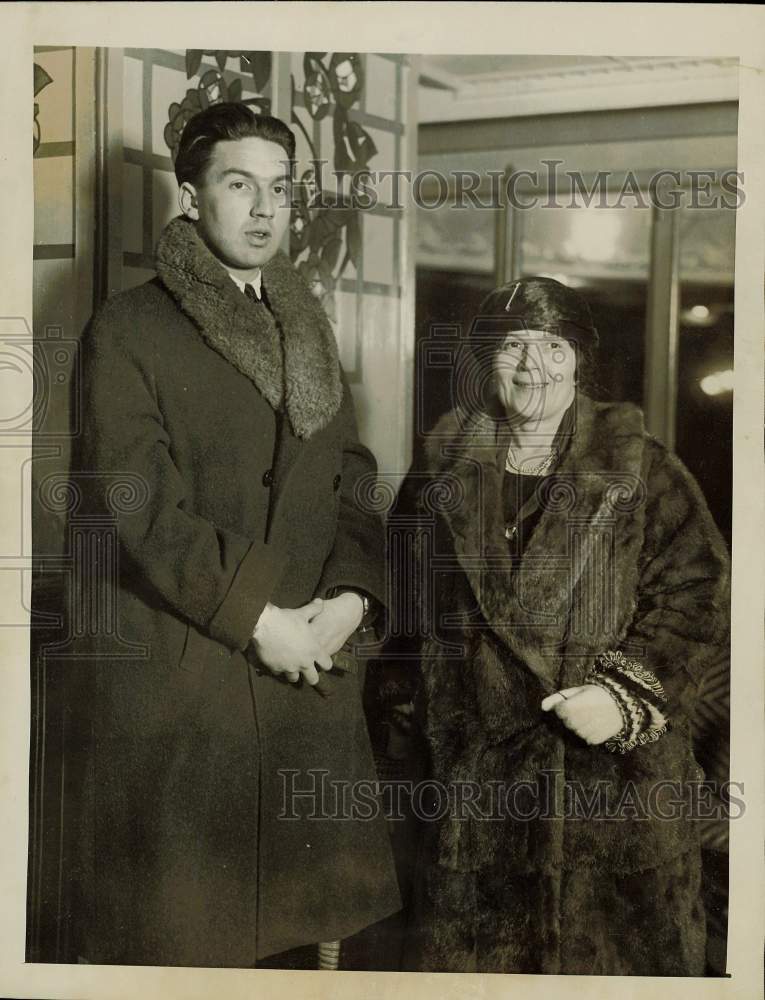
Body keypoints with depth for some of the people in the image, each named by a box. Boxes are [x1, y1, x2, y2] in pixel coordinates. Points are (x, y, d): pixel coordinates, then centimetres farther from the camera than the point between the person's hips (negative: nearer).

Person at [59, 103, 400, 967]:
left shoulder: (308, 331, 16)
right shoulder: (127, 331, -4)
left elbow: (352, 478, 12)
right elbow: (136, 504, -13)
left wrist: (353, 592, -6)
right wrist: (255, 618, -15)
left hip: (309, 667, 6)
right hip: (171, 677, -5)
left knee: (308, 915, 11)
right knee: (173, 927, 3)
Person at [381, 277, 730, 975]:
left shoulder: (644, 472, 0)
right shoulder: (442, 478, 8)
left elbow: (698, 597, -5)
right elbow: (405, 607, 17)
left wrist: (626, 694, -16)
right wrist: (413, 706, 11)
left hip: (617, 770, -2)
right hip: (476, 771, 2)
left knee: (621, 945, 5)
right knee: (475, 945, 12)